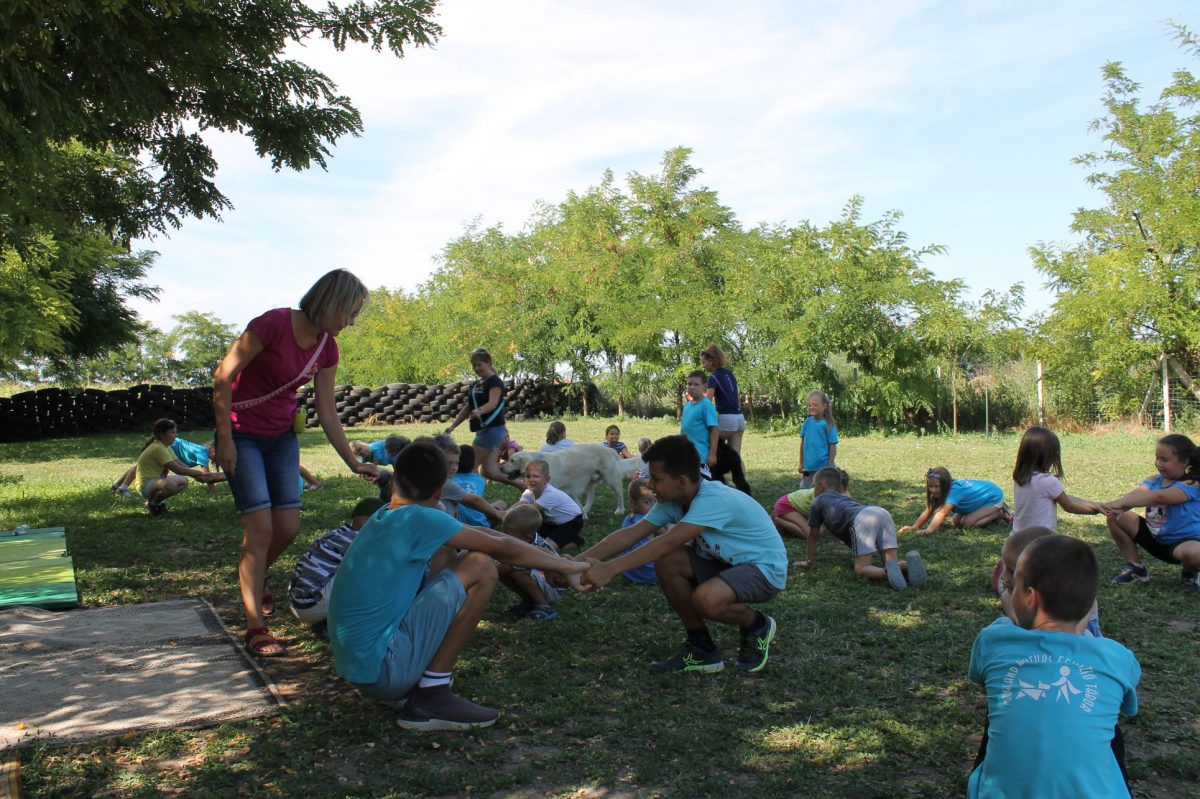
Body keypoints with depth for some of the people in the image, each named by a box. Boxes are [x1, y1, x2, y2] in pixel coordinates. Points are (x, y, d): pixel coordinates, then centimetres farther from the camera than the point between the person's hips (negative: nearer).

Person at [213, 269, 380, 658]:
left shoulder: (327, 348, -3)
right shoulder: (273, 324, -24)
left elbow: (327, 413, 2)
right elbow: (223, 377, -19)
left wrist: (354, 464, -1)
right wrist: (225, 439, -18)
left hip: (282, 436, 6)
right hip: (242, 434, -6)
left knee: (288, 527, 5)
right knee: (261, 527, -12)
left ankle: (254, 578, 36)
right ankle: (255, 627, -2)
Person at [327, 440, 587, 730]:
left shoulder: (382, 517, 10)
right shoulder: (418, 519, -14)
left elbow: (473, 533, 21)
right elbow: (503, 548, -7)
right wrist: (567, 565, 8)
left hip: (355, 665, 9)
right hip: (382, 669, -9)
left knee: (447, 558, 19)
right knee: (481, 567, -10)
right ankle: (431, 697, -7)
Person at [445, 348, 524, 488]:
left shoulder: (495, 382, -10)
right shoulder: (475, 385, 17)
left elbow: (493, 403, -27)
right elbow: (467, 408, 20)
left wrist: (479, 411, -47)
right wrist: (452, 426, 11)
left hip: (493, 429, -9)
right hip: (482, 430, 9)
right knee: (489, 472, 7)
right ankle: (524, 486, 17)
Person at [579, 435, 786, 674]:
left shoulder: (714, 499, -30)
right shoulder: (673, 500, -5)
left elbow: (668, 542, -39)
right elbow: (630, 534, -10)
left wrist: (610, 570, -43)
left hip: (766, 569, -8)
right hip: (727, 562, 8)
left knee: (705, 598, -35)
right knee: (667, 563, -15)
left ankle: (757, 626, 0)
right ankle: (702, 649, 0)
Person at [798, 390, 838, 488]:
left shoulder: (828, 425, -12)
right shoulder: (807, 422, 0)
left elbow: (832, 447, -9)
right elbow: (803, 443, 7)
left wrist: (830, 467, -10)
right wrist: (801, 463, 8)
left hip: (823, 466, -4)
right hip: (808, 465, 4)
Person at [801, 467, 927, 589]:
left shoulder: (818, 501, 28)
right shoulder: (845, 498, 44)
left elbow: (813, 535, 28)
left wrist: (810, 561, 39)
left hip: (863, 519, -6)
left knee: (861, 568, -4)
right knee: (892, 565, 5)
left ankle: (886, 572, -34)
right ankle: (910, 562, -27)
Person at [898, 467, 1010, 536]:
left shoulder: (955, 490, -38)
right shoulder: (939, 491, -14)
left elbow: (942, 512, -50)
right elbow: (928, 511, -17)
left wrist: (929, 531, -60)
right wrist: (914, 527, -30)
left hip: (994, 497, -8)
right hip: (982, 495, 8)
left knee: (967, 523, -21)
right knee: (956, 521, 0)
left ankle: (1000, 513, -2)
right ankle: (993, 513, 13)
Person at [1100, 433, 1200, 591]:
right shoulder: (1154, 480, -1)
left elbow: (1159, 497, -40)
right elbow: (1138, 493, -23)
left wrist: (1120, 503, -49)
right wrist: (1117, 507, -47)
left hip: (1185, 541, -6)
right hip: (1155, 538, 6)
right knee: (1114, 517, -7)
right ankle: (1135, 567, 8)